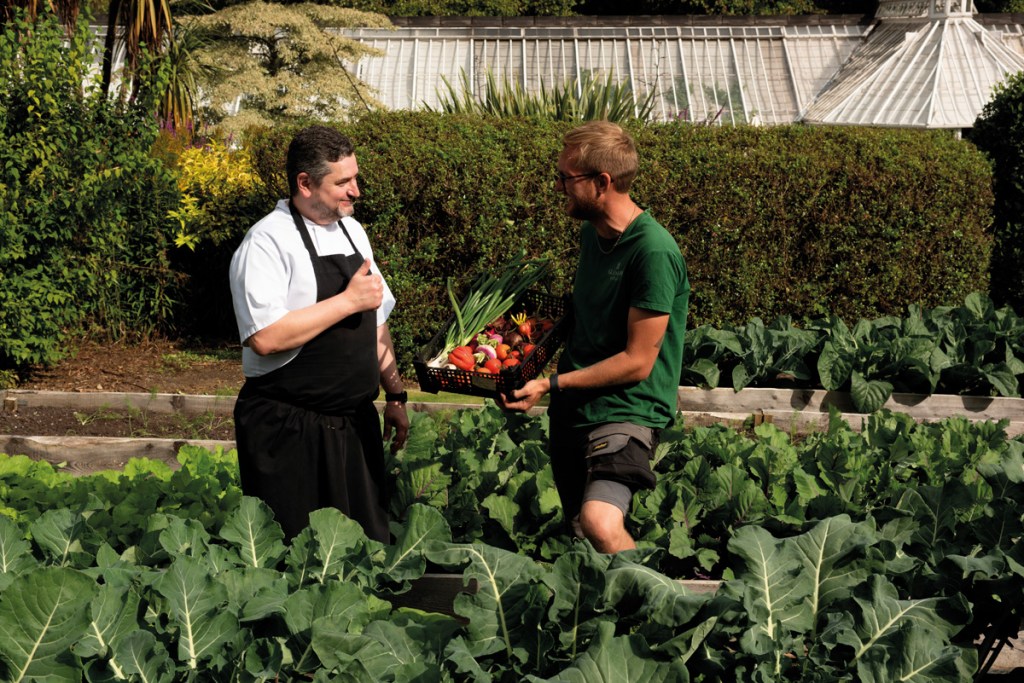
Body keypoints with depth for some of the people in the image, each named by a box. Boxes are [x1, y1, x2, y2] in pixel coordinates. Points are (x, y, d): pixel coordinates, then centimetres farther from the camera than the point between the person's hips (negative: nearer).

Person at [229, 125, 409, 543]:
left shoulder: (352, 231, 12)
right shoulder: (269, 241, -13)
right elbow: (265, 337, -25)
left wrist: (395, 395, 18)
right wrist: (348, 301, -19)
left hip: (354, 423, 7)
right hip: (288, 430, -7)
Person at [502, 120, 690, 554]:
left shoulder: (654, 252, -19)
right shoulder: (591, 233, 8)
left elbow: (637, 362, -18)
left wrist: (551, 385, -15)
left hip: (627, 409, -8)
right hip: (572, 412, 8)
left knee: (601, 525, -28)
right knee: (579, 529, 12)